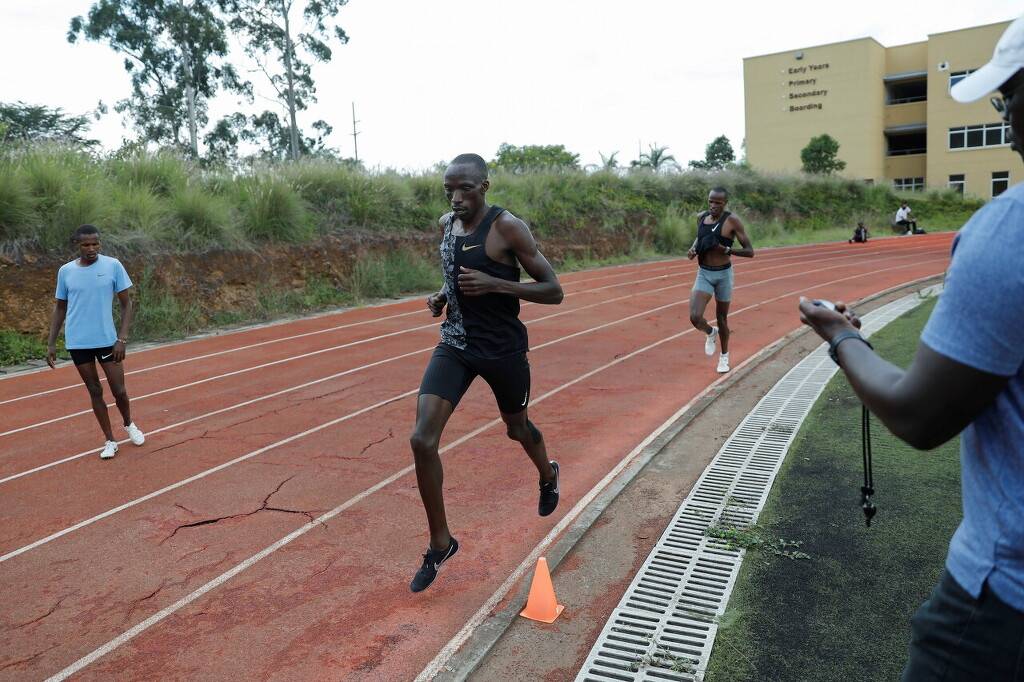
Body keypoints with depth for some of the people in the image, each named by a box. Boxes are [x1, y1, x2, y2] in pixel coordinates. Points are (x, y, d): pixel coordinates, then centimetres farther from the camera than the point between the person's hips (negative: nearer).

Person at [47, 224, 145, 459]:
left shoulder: (113, 265, -5)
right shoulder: (65, 271, 1)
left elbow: (126, 303, -2)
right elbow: (60, 308, 11)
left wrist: (122, 339, -10)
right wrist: (51, 343, 6)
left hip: (107, 340, -2)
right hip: (77, 343, 2)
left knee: (119, 391, 2)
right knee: (95, 391, 9)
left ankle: (129, 424, 32)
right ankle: (110, 441, 19)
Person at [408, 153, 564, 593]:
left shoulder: (508, 227, -16)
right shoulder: (446, 224, 3)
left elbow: (553, 291, -15)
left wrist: (495, 284, -27)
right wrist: (442, 296, -1)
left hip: (503, 349, -4)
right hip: (454, 345, 5)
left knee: (517, 428, 19)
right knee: (422, 440, -11)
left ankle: (548, 476, 57)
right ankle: (440, 543, 7)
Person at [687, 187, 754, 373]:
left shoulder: (732, 221, -14)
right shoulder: (701, 217, 0)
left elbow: (750, 252, -13)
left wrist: (726, 250, -27)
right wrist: (693, 249, 1)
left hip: (724, 274, -3)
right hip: (703, 275, 3)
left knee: (721, 317, 11)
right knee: (695, 317, -15)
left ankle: (724, 356, 36)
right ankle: (710, 333, 22)